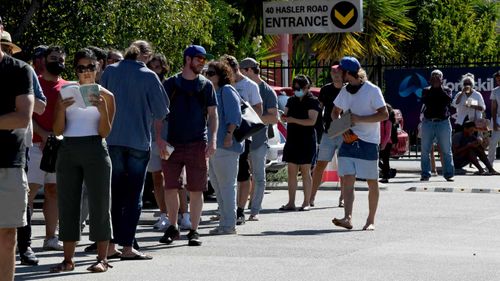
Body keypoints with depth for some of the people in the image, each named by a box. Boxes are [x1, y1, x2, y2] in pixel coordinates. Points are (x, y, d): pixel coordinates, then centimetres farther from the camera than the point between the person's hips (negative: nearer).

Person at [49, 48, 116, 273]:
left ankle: (102, 258, -2)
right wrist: (62, 109, -11)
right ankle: (68, 259, 6)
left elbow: (105, 132, -2)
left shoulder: (105, 96, 4)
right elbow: (58, 131, 6)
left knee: (98, 203, -4)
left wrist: (102, 109, -18)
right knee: (67, 203, 2)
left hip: (95, 150, -3)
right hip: (68, 151, 3)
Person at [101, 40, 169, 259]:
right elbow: (162, 111, -3)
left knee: (114, 194, 11)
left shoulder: (110, 71, 2)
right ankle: (127, 247, -1)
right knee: (133, 196, 2)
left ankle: (110, 244, 9)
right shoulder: (148, 76, -8)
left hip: (112, 140, 3)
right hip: (138, 141, -3)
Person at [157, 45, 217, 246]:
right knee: (170, 188, 2)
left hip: (197, 144, 0)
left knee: (196, 190, 0)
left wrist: (213, 139, -6)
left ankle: (194, 231, 8)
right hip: (172, 144, 0)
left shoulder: (206, 86, 8)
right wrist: (159, 138, -6)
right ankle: (173, 228, 18)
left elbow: (213, 114, 7)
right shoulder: (171, 84, 5)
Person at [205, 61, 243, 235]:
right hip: (213, 145, 10)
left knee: (226, 185, -8)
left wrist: (229, 135, -25)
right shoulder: (212, 92, 21)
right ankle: (225, 222, 18)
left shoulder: (227, 91, -8)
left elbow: (234, 116, -17)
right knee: (217, 185, 13)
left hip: (225, 146, -10)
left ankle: (229, 225, -6)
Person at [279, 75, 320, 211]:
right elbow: (285, 115, 14)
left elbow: (312, 121, -14)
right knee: (291, 172, 5)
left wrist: (294, 120, -22)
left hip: (306, 140, -6)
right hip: (292, 139, 6)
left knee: (305, 172, -2)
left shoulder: (312, 101, -5)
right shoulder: (292, 100, 14)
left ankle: (306, 202, 3)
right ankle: (291, 203, 8)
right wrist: (284, 117, -10)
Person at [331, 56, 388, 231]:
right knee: (347, 180, -7)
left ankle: (371, 221, 12)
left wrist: (359, 119, -18)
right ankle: (348, 218, -14)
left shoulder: (372, 90, -9)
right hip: (348, 140, 5)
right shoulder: (344, 91, 10)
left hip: (368, 142, -5)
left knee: (372, 182, 3)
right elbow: (336, 112, 22)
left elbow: (384, 114, -12)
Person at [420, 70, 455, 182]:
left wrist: (440, 87, -8)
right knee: (425, 150, 2)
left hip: (443, 122, -1)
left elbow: (448, 100, -11)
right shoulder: (426, 90, 12)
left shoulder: (446, 90, 9)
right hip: (428, 122, 1)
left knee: (446, 151, -1)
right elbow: (424, 100, -8)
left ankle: (449, 174, 3)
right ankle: (425, 174, 8)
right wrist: (433, 88, -8)